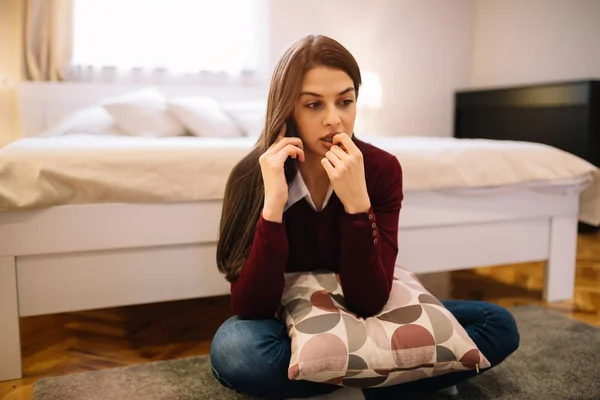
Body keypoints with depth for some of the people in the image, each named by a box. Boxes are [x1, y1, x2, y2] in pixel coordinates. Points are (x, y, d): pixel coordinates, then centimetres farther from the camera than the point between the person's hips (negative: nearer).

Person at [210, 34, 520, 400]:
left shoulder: (382, 168, -17)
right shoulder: (252, 174, -20)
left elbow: (369, 302, -23)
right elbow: (251, 310, -27)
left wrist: (356, 202, -36)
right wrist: (273, 205, -38)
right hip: (287, 324, -1)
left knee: (498, 325, -12)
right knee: (232, 349, -36)